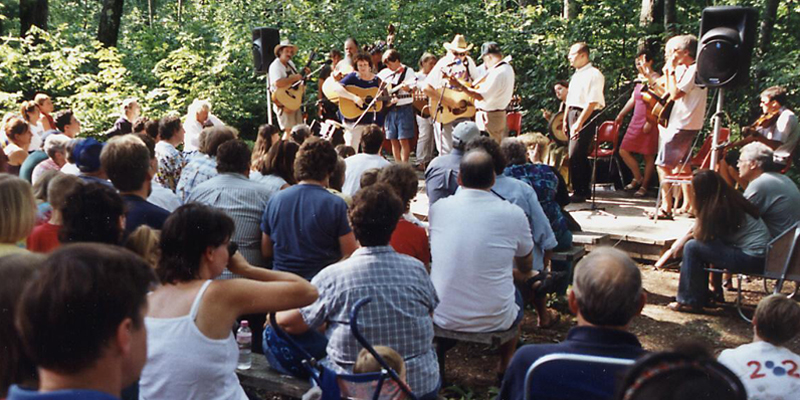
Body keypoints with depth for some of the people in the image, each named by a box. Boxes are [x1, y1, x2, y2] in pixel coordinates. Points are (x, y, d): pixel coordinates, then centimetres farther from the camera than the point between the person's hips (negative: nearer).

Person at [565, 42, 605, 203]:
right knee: (581, 155, 14)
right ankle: (585, 190, 23)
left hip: (586, 117, -9)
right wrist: (566, 119, 16)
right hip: (573, 115, 9)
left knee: (575, 155, -13)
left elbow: (592, 102, -19)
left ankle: (579, 193, -7)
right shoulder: (576, 75, 16)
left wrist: (579, 122, -23)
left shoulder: (594, 74, -11)